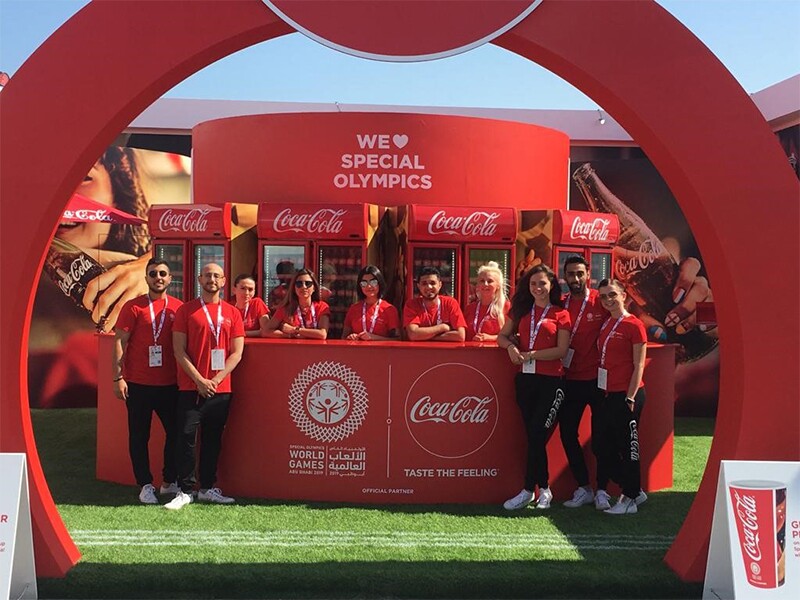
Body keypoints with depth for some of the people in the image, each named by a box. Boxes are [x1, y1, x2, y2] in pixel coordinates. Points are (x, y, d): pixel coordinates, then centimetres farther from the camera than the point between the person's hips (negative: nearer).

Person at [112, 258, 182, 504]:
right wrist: (118, 377, -11)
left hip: (170, 383, 3)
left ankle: (169, 482, 22)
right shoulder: (133, 307, -2)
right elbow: (119, 342, -4)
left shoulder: (178, 307, 6)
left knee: (176, 431, 6)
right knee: (139, 436, 5)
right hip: (138, 383, -3)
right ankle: (145, 485, 15)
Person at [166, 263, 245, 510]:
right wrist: (199, 380, -10)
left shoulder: (232, 313, 9)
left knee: (213, 439, 8)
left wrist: (216, 379, -7)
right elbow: (179, 350, -2)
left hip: (221, 388, 2)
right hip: (190, 386, -2)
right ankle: (185, 491, 2)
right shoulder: (186, 310, 3)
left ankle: (207, 488, 18)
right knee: (186, 436, -5)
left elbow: (236, 353, 5)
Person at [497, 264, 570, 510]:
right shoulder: (522, 310, 13)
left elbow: (562, 351, -7)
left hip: (550, 381, -5)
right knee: (533, 436, 8)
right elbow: (502, 336, 14)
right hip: (525, 379, 5)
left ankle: (528, 491, 3)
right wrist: (511, 346, -8)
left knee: (537, 435, -6)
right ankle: (544, 489, 18)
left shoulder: (560, 314, 1)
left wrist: (530, 355, -13)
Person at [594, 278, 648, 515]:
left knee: (627, 445, 0)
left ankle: (630, 499, 12)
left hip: (627, 394, -8)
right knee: (604, 444, 11)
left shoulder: (634, 325, -9)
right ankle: (634, 491, 25)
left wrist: (630, 397, -15)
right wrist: (599, 390, 10)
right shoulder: (605, 325, 12)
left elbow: (639, 366, -11)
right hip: (607, 393, 8)